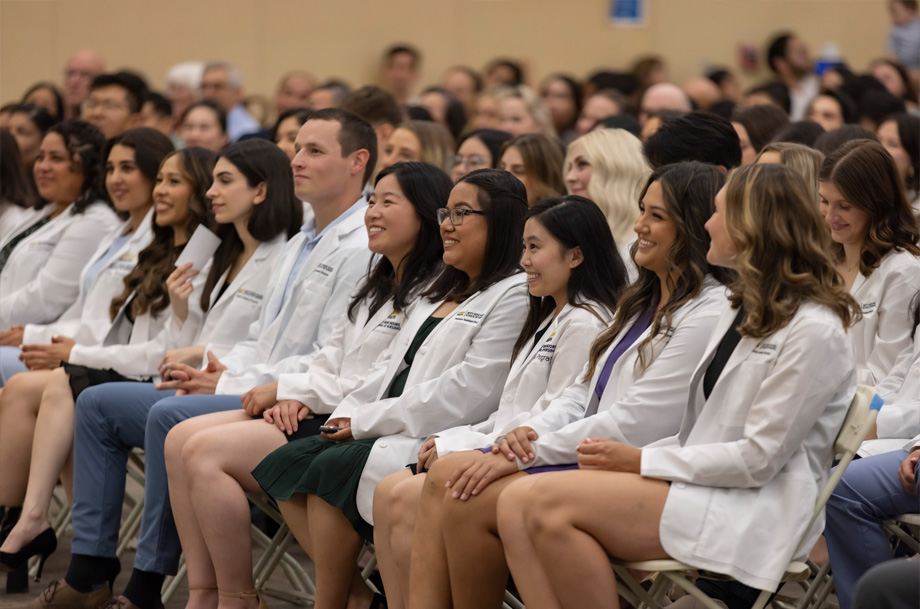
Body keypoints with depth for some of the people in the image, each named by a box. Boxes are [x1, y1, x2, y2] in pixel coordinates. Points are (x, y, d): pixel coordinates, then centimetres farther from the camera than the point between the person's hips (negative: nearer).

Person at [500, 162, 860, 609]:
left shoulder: (814, 330, -10)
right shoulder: (743, 312, 21)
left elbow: (759, 458, -15)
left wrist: (640, 462, -12)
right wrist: (621, 458, 1)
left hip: (757, 513, -9)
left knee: (550, 504, -24)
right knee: (516, 501, -12)